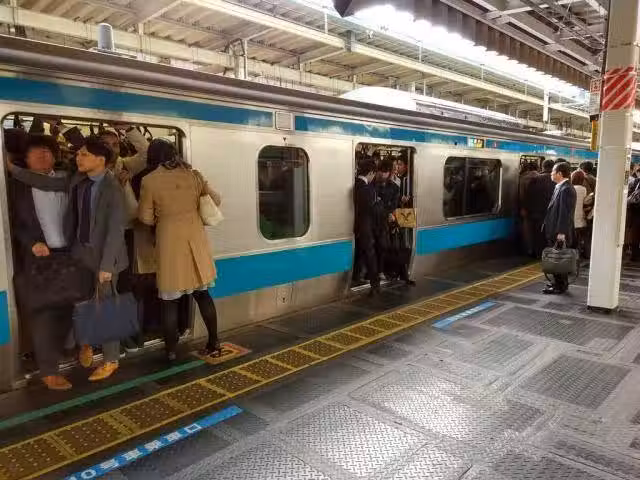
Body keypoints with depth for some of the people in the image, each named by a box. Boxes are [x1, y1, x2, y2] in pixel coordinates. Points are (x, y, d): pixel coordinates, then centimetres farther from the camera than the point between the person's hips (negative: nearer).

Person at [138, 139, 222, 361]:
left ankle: (171, 351, 17)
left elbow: (146, 218, 0)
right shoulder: (192, 174, 3)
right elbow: (215, 200, 13)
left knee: (170, 300, 8)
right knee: (202, 293, 15)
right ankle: (214, 343, 21)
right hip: (195, 238, 3)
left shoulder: (149, 181, -5)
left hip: (170, 241, -3)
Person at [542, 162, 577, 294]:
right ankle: (558, 283, 26)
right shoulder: (560, 187, 14)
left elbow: (565, 212, -21)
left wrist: (561, 232, -23)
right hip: (555, 230, 9)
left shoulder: (566, 189, -16)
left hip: (559, 233, -9)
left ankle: (560, 286, 6)